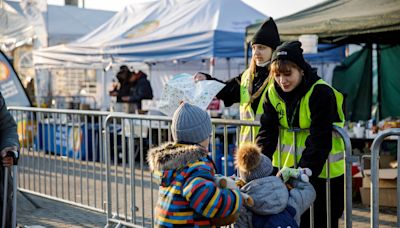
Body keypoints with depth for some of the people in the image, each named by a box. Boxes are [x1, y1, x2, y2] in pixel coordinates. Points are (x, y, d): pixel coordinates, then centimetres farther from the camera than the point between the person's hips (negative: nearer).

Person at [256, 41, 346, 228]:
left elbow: (319, 141, -23)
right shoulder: (273, 93, 0)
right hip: (288, 169, 5)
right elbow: (267, 133, -3)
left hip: (322, 172, -5)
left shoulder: (321, 93, -19)